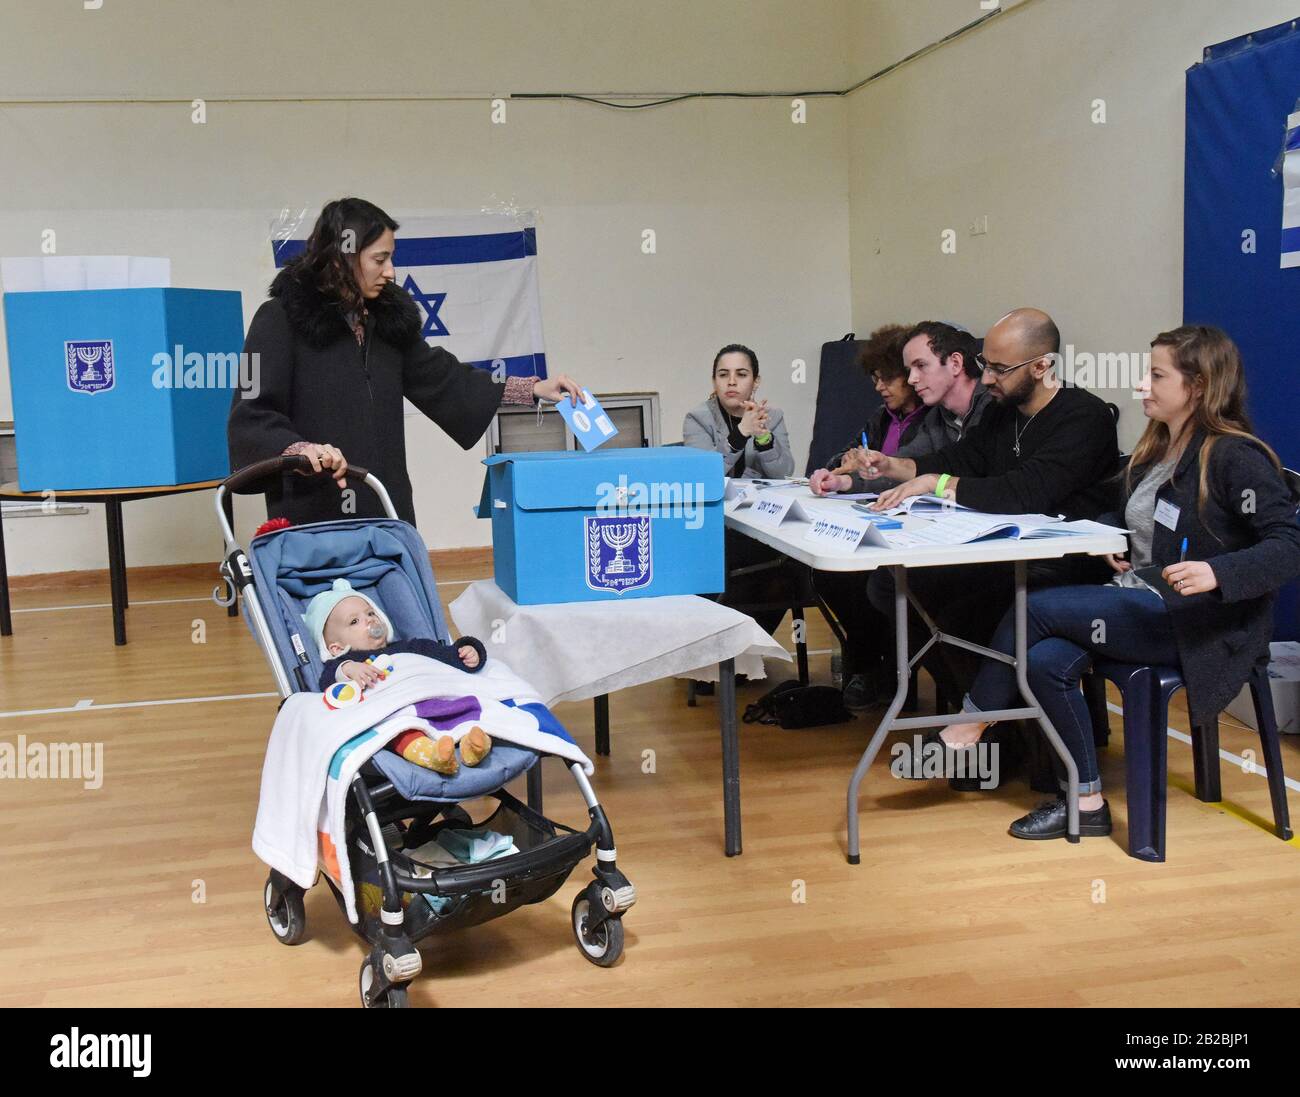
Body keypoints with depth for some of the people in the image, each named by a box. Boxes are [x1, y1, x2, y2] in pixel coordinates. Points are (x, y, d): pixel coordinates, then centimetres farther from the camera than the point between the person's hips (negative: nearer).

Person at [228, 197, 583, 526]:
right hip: (312, 517, -6)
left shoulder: (387, 320, 13)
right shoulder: (281, 320, -6)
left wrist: (532, 388, 15)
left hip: (387, 514, 6)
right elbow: (250, 418, -10)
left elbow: (440, 377, 20)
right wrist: (301, 449, -29)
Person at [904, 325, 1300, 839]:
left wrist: (1216, 572, -34)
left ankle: (969, 727, -4)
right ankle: (1087, 803, -8)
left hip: (1194, 622, -8)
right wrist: (1112, 546, 10)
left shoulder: (1237, 457, -11)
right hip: (1138, 600, 8)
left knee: (1036, 608, -20)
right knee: (1045, 661, -19)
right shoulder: (1155, 451, 15)